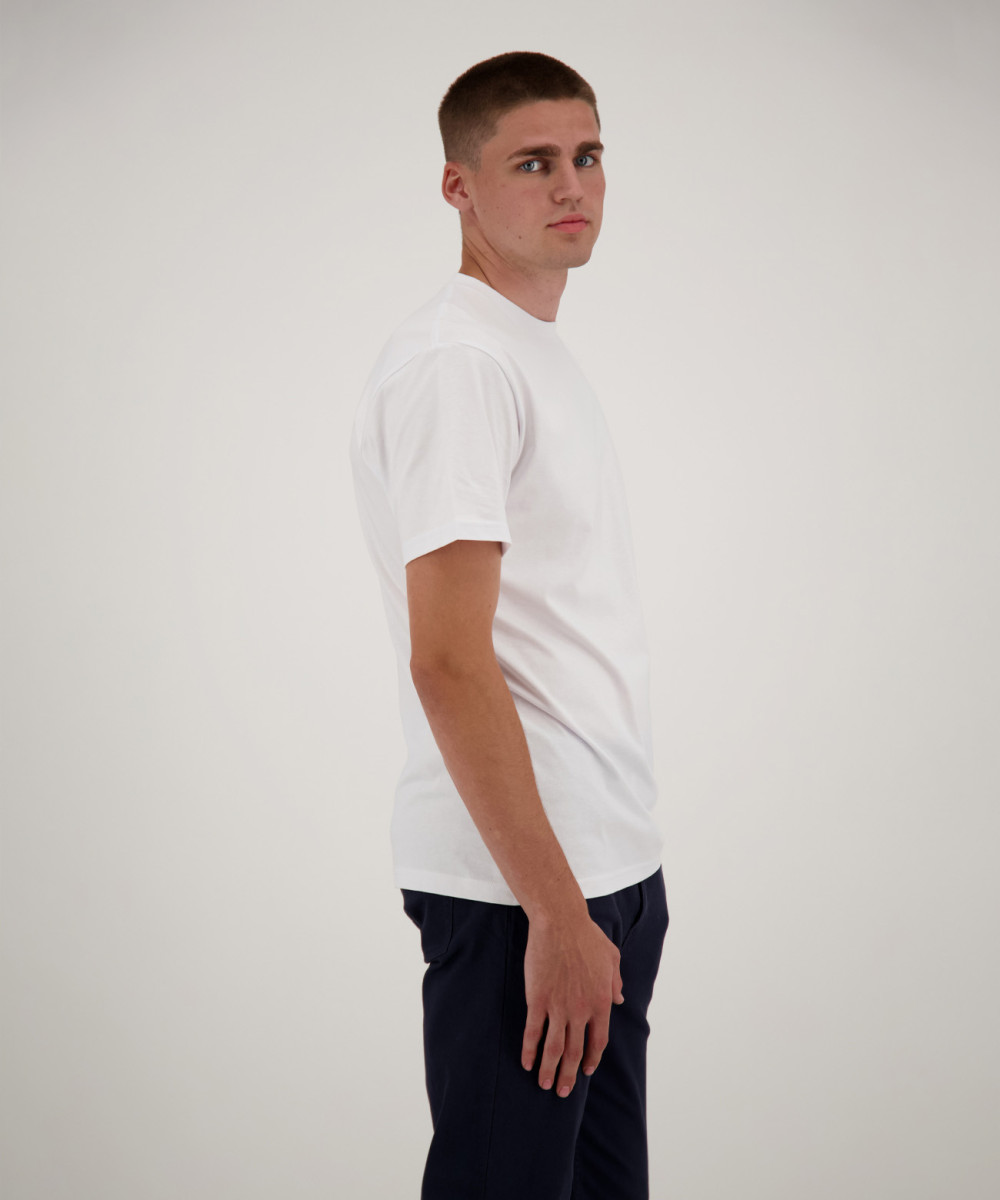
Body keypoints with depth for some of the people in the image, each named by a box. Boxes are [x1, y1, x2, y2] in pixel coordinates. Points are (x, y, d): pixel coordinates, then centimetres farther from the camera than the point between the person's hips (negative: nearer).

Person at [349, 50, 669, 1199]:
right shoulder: (451, 362, -16)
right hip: (514, 887, -10)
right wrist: (556, 912, -22)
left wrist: (604, 898, 18)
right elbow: (449, 662, -22)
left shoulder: (543, 355, 16)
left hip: (612, 864, 10)